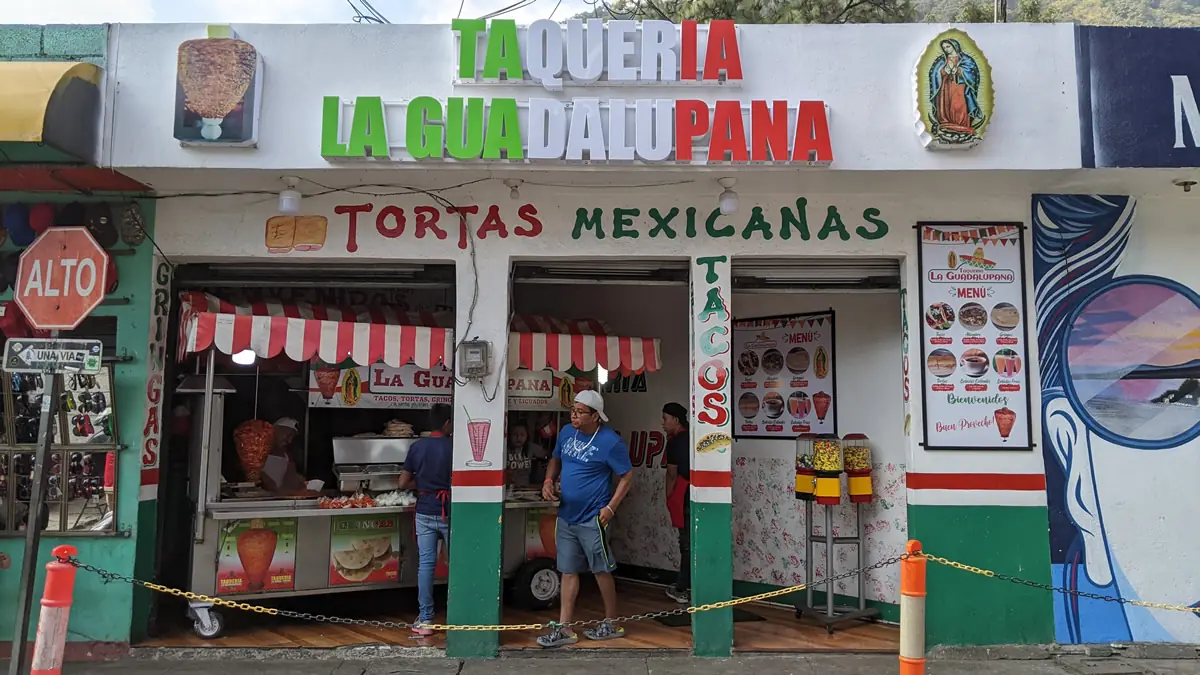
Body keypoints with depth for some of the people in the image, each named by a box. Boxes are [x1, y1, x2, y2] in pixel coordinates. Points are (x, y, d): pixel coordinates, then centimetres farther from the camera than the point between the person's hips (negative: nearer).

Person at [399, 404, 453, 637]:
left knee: (425, 563, 4)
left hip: (425, 512, 3)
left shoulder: (417, 447, 1)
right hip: (449, 512, -3)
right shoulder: (453, 447, -8)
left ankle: (424, 620, 6)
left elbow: (403, 483, 4)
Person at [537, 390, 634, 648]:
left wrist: (610, 507, -16)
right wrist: (549, 480, -1)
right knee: (568, 571, 10)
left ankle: (611, 624, 22)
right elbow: (556, 459, 19)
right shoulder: (566, 433, 4)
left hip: (592, 518, -6)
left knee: (601, 570, 5)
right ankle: (564, 629, 17)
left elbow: (627, 476, -10)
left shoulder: (610, 442, -15)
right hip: (566, 515, 7)